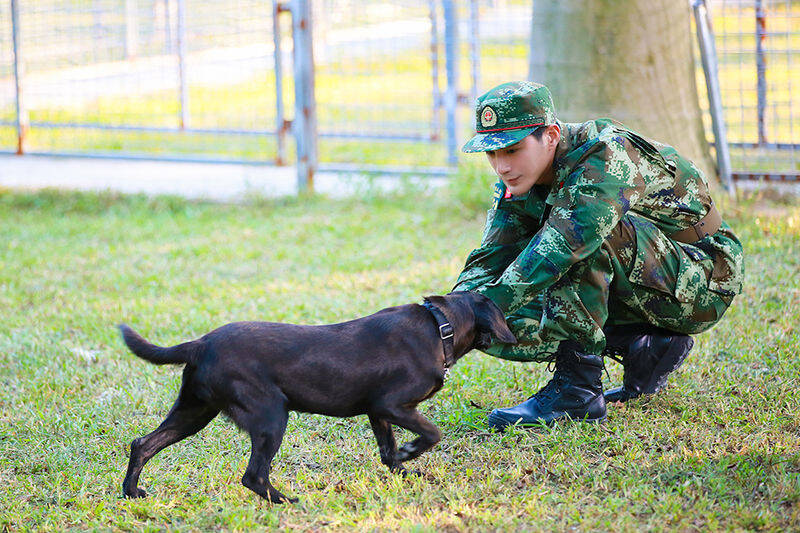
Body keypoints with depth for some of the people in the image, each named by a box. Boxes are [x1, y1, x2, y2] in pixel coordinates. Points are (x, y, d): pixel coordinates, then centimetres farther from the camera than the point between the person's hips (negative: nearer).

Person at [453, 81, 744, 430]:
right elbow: (489, 262, -9)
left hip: (704, 281, -8)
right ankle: (646, 350, 1)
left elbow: (570, 238, -42)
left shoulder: (609, 155, -27)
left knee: (590, 232, -33)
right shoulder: (518, 183, -2)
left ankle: (577, 387, -29)